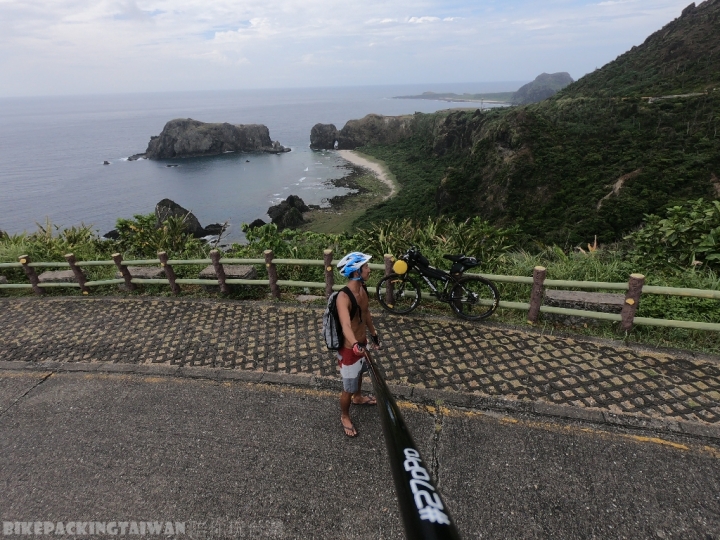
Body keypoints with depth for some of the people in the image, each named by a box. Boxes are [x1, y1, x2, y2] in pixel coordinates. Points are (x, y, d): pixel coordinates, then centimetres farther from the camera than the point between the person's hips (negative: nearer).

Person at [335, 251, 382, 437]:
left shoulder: (362, 288, -6)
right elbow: (346, 326, -47)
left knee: (359, 373, 33)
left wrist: (374, 334, 22)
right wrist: (355, 345, -64)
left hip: (362, 344, 8)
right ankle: (344, 416, 39)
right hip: (350, 349, -8)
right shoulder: (343, 297, -33)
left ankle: (358, 397, 62)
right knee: (348, 388, 12)